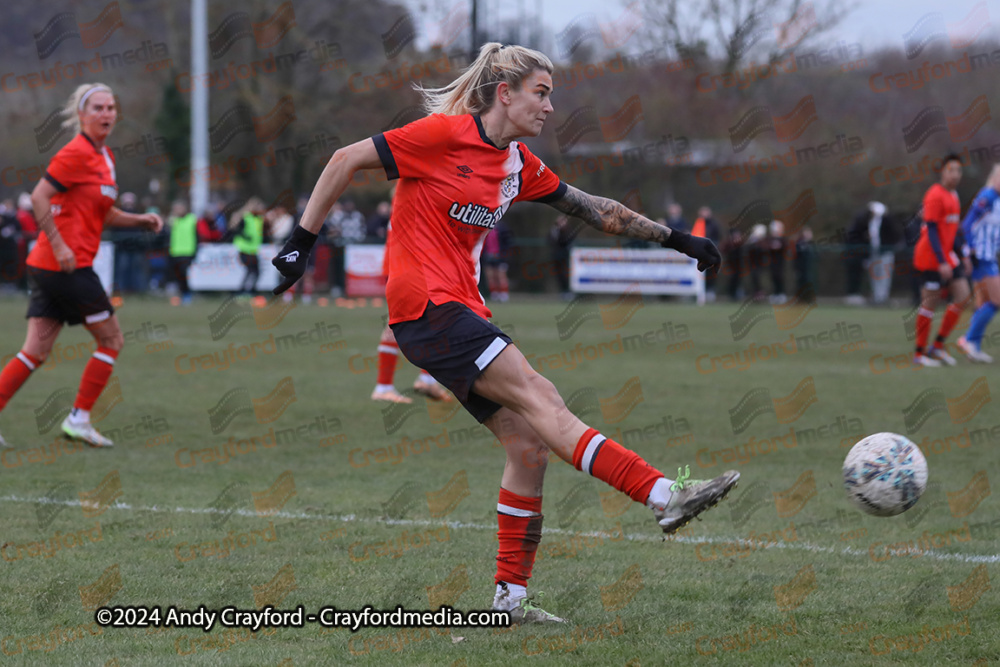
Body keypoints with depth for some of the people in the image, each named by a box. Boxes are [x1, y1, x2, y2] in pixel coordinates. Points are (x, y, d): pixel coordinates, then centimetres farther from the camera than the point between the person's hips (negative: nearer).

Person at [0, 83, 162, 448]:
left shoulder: (105, 157, 17)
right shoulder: (76, 153, -12)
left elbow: (104, 214, 27)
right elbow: (38, 197, -17)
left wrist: (140, 220, 12)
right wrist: (58, 245, -21)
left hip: (47, 266, 9)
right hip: (66, 265, -9)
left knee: (36, 351, 6)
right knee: (111, 339, 1)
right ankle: (79, 418, 6)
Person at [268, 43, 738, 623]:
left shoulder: (517, 162, 13)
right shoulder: (445, 134, -10)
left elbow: (590, 207, 22)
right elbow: (346, 161, -7)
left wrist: (674, 239, 20)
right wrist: (304, 240, -8)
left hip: (464, 309, 9)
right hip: (424, 305, -9)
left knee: (530, 444, 0)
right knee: (538, 398, -19)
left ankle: (511, 597, 4)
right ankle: (664, 495, -30)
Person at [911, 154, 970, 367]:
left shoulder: (953, 196, 14)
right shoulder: (935, 196, -15)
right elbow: (932, 231, -19)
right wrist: (942, 263, -23)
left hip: (947, 257, 9)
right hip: (931, 258, -9)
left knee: (962, 296, 1)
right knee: (930, 303, -5)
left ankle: (938, 345, 9)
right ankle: (919, 353, 3)